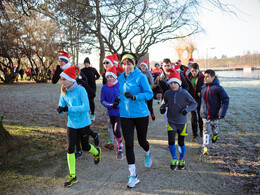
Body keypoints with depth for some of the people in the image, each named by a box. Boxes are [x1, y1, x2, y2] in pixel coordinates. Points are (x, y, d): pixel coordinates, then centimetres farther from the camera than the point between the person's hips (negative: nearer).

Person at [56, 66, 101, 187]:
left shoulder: (80, 90, -19)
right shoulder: (64, 92, -1)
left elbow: (86, 107, -26)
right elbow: (62, 106, 4)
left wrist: (69, 108, -31)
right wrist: (60, 109, -20)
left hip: (83, 123, -4)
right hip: (71, 124, 4)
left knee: (85, 147, 13)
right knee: (70, 149, -2)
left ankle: (97, 152, 50)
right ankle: (73, 177, 10)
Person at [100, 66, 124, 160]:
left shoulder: (120, 85, -9)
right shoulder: (104, 87, -1)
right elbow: (102, 100, 1)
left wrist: (120, 100, -21)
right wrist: (110, 105, -15)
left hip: (120, 111, -4)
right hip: (111, 112, 4)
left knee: (117, 129, -17)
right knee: (114, 131, 15)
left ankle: (120, 149, 2)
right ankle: (119, 145, 40)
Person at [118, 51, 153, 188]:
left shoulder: (140, 77, -9)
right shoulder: (121, 77, 8)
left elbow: (149, 94, -13)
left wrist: (134, 97, -25)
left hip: (140, 114, -3)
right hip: (125, 115, 4)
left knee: (142, 141, 13)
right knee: (128, 144, -2)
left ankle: (147, 154, 52)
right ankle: (133, 176, 6)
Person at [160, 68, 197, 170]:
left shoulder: (184, 93, -12)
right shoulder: (167, 93, -5)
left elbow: (194, 103, -4)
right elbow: (164, 102, 13)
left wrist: (187, 109, -21)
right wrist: (162, 107, -8)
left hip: (182, 121, -1)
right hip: (171, 121, 1)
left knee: (181, 142, 9)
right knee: (171, 141, -10)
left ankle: (181, 160, 34)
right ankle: (174, 159, 14)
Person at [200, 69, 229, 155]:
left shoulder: (218, 88, -15)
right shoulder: (203, 87, -1)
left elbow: (226, 100, -12)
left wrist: (222, 113, -20)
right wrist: (201, 111, 11)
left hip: (214, 114, -2)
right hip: (204, 114, 2)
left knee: (214, 127, 22)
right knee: (206, 131, 0)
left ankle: (215, 135, 54)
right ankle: (205, 148, 2)